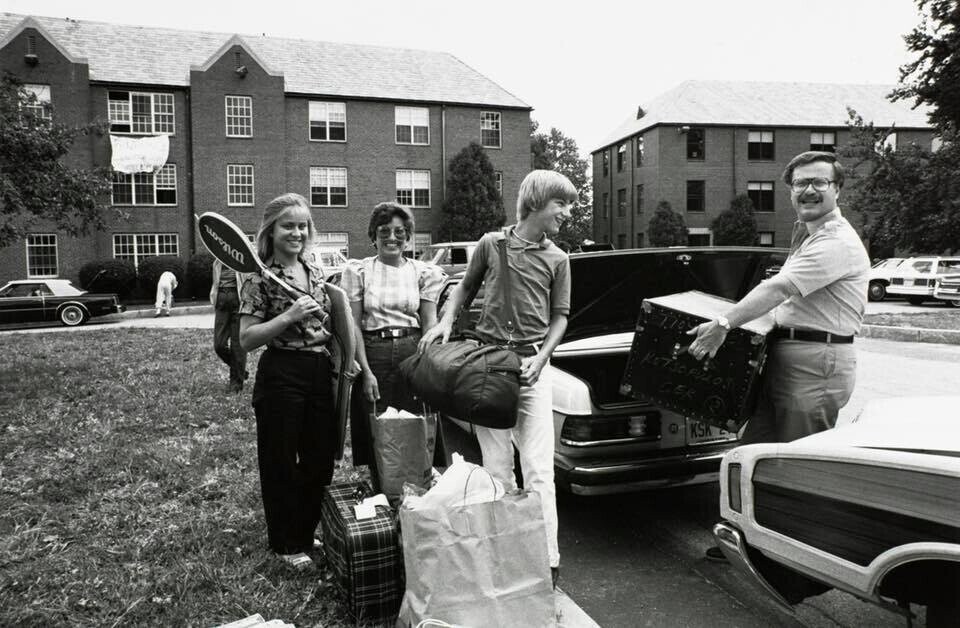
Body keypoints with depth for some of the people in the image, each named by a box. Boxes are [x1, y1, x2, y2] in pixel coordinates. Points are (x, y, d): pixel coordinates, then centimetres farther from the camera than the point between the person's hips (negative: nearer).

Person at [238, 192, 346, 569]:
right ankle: (286, 545, 27)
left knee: (321, 460, 15)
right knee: (281, 464, 8)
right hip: (280, 376, -6)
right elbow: (246, 339, -12)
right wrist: (289, 316, -22)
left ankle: (307, 533, 36)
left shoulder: (314, 267, 9)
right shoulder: (259, 277, -9)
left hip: (320, 372, 6)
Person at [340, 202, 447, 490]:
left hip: (413, 355, 1)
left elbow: (430, 322, 4)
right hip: (374, 356, -1)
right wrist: (366, 371, -11)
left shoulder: (422, 272, 7)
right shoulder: (358, 271, 4)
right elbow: (354, 325, -1)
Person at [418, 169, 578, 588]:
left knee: (539, 471, -3)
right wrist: (446, 321, 0)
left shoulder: (557, 259, 5)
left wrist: (541, 358, -7)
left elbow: (560, 316, 8)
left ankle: (548, 561, 4)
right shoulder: (491, 244, 4)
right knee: (496, 469, 7)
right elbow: (465, 287, 17)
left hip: (531, 366, 0)